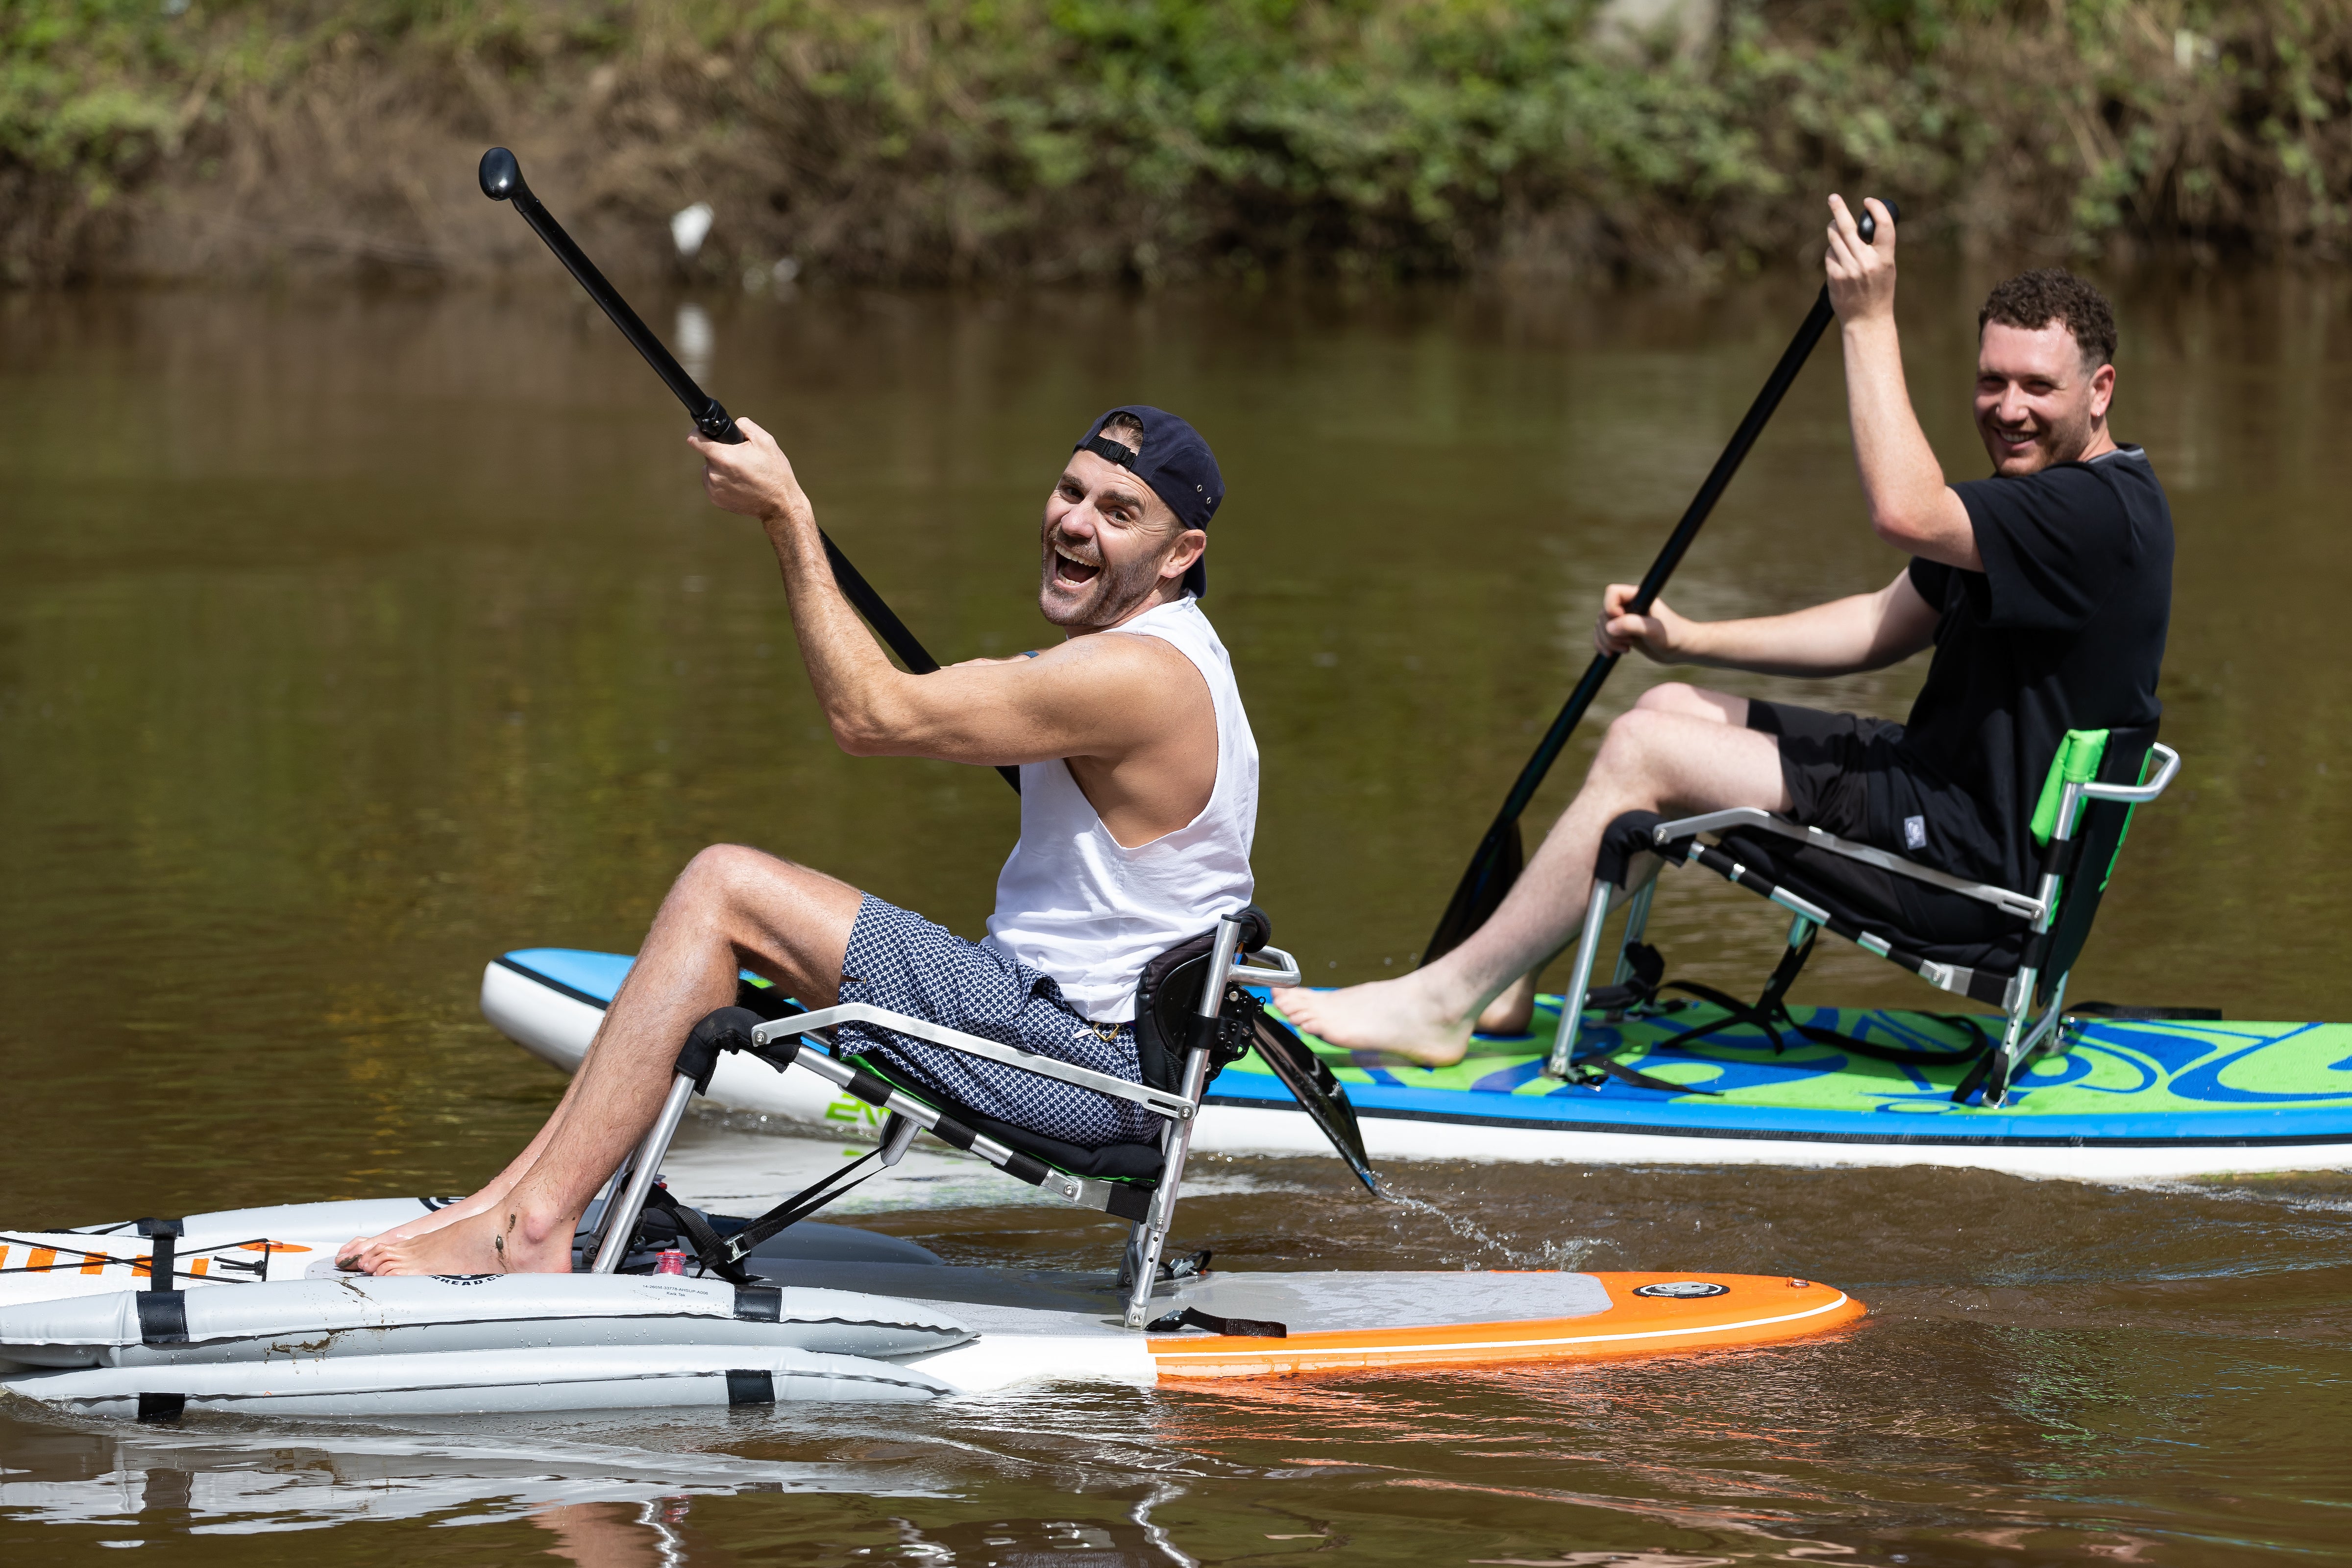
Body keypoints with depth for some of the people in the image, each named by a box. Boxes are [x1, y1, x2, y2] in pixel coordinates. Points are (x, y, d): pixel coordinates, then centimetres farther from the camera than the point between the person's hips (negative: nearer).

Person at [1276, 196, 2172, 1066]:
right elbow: (1888, 625, 16)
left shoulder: (2103, 509, -21)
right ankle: (1503, 986, 16)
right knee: (1670, 710, 16)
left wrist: (1869, 321, -29)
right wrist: (1689, 640, 7)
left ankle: (1443, 1002, -5)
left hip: (1978, 852, -11)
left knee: (1646, 751, -13)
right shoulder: (2033, 492, 13)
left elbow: (1902, 511, -35)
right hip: (1949, 780, 11)